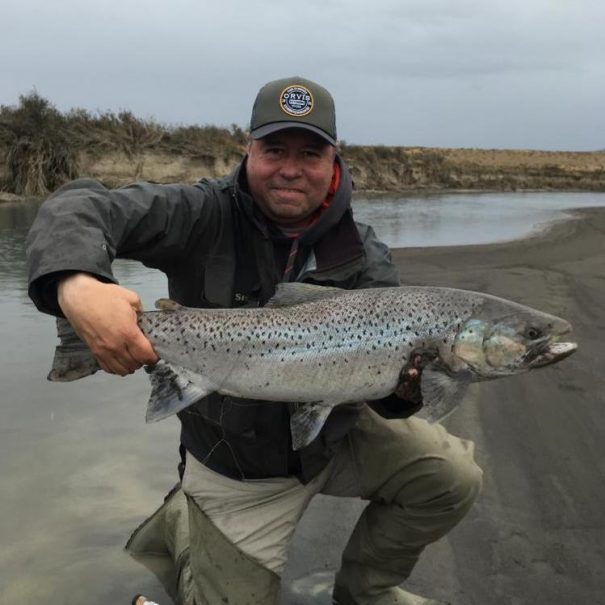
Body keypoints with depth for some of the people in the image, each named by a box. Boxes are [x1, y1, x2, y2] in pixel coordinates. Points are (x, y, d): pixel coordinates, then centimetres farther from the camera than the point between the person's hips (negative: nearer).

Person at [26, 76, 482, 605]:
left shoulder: (365, 258, -12)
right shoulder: (206, 217, -19)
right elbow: (79, 207, -29)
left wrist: (407, 385, -41)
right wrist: (77, 284, -52)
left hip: (338, 436, 3)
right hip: (235, 463, -3)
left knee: (453, 480, -5)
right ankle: (178, 525, 37)